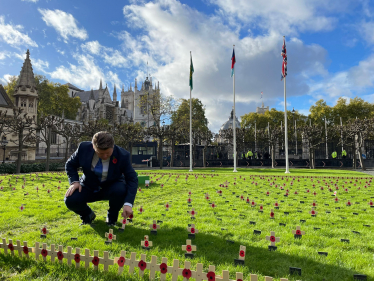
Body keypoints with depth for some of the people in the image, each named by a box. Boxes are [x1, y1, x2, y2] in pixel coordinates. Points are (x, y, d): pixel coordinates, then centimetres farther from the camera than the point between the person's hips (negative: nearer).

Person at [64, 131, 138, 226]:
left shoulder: (123, 155, -25)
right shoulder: (84, 148, -18)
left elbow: (132, 179, -22)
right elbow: (70, 165, 1)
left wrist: (128, 203, -34)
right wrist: (74, 181, -18)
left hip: (111, 187, -1)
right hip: (89, 187, 2)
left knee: (120, 190, -35)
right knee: (70, 200, -24)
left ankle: (112, 217, -1)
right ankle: (88, 215, 13)